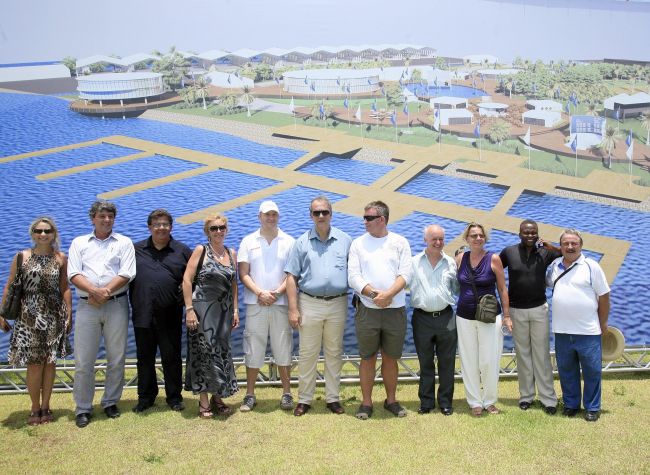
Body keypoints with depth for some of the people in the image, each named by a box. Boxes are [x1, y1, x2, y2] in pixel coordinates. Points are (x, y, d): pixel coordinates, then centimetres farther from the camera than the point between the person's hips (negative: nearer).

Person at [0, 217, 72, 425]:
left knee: (50, 361, 6)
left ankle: (45, 406, 20)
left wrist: (69, 315, 2)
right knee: (34, 363, -1)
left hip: (54, 316, 1)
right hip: (29, 316, -1)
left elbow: (65, 289, 6)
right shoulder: (22, 257, 0)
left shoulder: (61, 258, 3)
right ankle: (35, 408, 15)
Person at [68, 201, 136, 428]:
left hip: (116, 305, 0)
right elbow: (73, 274, 1)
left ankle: (111, 402, 19)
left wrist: (105, 292, -13)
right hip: (87, 306, 0)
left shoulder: (124, 243, 9)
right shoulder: (79, 243, 13)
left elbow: (126, 273, -3)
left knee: (116, 358, 5)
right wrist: (94, 291, -15)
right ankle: (83, 408, 8)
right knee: (83, 360, -1)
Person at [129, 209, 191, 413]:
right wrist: (132, 303, 1)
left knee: (172, 358, 6)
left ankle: (174, 397, 18)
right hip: (142, 314, 2)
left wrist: (185, 291, -7)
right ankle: (145, 397, 23)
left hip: (170, 315, -1)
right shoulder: (136, 250, 9)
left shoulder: (182, 251, 6)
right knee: (144, 357, 10)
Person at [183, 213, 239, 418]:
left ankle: (217, 397, 21)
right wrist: (189, 309, -14)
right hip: (203, 309, -5)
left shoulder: (232, 253, 10)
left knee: (221, 352, 9)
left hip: (224, 310, 5)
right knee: (204, 352, -1)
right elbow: (187, 280, -8)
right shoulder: (201, 250, -4)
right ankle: (204, 401, 8)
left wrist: (235, 310, 7)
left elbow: (233, 284, 13)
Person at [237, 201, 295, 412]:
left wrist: (277, 293, -12)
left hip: (281, 303, 0)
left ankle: (286, 394, 14)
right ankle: (250, 395, 12)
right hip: (255, 304, 0)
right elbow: (243, 274, 2)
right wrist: (260, 293, -12)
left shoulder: (289, 242, 6)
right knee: (253, 351, 3)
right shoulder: (248, 241, 7)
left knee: (283, 350, 4)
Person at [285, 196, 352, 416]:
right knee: (307, 354, 3)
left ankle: (333, 398, 18)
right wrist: (293, 309, -4)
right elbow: (291, 277, 3)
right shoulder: (302, 242, 5)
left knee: (334, 353, 8)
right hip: (309, 304, -1)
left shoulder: (345, 240, 6)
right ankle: (304, 400, 11)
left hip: (337, 304, 1)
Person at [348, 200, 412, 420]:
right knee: (368, 358, 5)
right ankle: (366, 402, 16)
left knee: (390, 359, 10)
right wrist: (375, 294, -17)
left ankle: (391, 400, 24)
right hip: (367, 310, 0)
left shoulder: (400, 243, 5)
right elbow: (353, 277, -3)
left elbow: (405, 274, -4)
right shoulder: (358, 243, 5)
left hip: (395, 310, 0)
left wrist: (388, 294, -19)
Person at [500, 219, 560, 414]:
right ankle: (526, 395, 18)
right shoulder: (509, 252, -4)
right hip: (516, 311, 0)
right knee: (523, 354, 9)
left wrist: (552, 248, -19)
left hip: (539, 309, 0)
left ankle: (548, 398, 8)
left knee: (542, 354, 3)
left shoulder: (545, 253, -3)